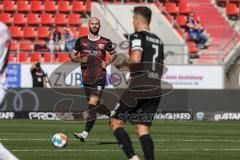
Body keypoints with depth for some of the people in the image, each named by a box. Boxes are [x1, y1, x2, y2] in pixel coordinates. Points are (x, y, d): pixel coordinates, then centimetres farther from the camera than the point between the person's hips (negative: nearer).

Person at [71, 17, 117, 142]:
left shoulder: (105, 42, 1)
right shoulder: (81, 41, 5)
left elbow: (114, 54, 18)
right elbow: (72, 56, 13)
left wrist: (107, 63, 1)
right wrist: (80, 60, -8)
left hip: (99, 78, -4)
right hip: (86, 78, 4)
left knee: (92, 105, -15)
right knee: (94, 104, 11)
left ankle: (85, 133, -21)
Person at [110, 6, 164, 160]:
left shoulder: (138, 36, -6)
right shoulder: (158, 41, 17)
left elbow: (136, 59, -21)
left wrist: (124, 63, -2)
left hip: (139, 88, -7)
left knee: (116, 123, 2)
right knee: (143, 129, 7)